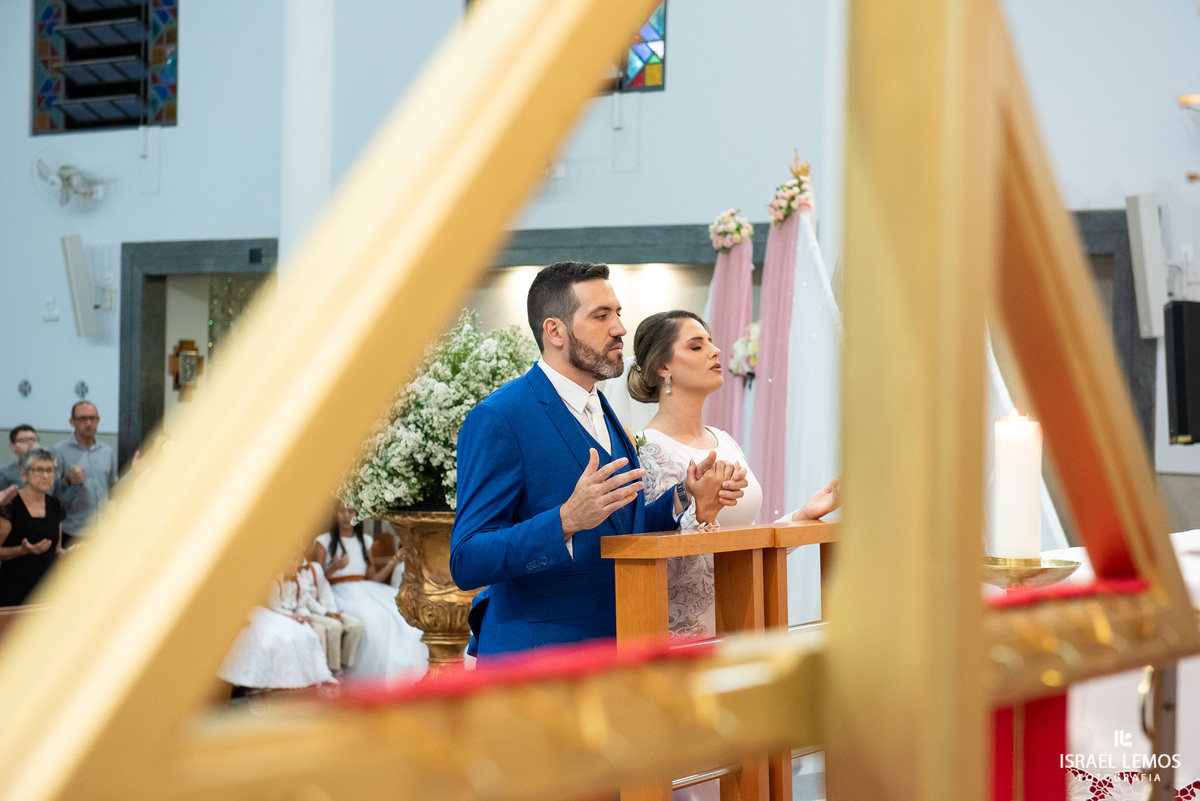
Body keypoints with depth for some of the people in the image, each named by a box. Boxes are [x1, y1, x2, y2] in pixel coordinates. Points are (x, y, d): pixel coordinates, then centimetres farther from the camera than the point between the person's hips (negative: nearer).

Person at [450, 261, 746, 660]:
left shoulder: (600, 411, 15)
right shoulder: (498, 418, -13)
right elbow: (467, 563, -19)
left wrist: (683, 499, 4)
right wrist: (567, 520, -31)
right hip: (536, 658, -8)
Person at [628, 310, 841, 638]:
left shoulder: (726, 443, 12)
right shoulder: (645, 450, -11)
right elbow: (654, 573, -17)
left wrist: (804, 513, 8)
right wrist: (698, 515, -30)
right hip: (686, 631, -6)